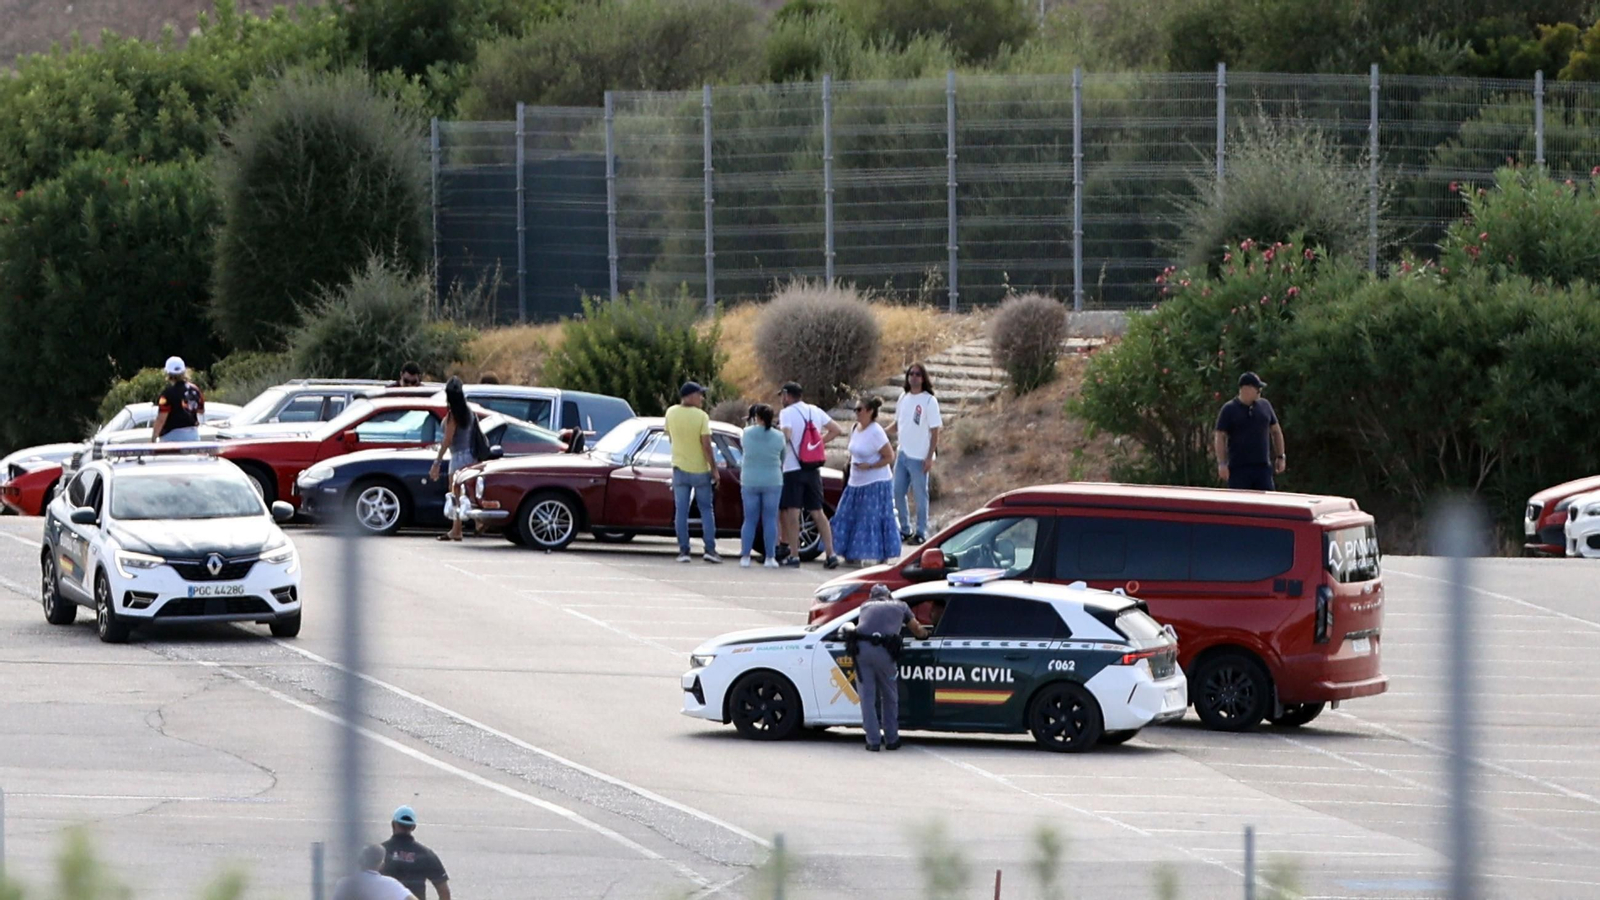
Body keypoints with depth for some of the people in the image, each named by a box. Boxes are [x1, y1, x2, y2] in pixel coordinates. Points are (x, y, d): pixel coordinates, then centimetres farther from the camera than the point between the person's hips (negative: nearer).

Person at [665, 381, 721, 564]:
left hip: (680, 468, 3)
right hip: (700, 469, -3)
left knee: (681, 511, 5)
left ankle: (683, 550, 1)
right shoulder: (701, 416, -14)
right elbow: (706, 445, -15)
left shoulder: (671, 413, -2)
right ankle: (710, 549, 0)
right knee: (706, 510, 7)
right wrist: (714, 469, -8)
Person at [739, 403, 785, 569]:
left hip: (749, 482, 1)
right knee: (770, 520, 4)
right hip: (772, 482, -1)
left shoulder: (747, 433, -7)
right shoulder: (778, 436, -7)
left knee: (750, 520, 8)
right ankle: (770, 558, 3)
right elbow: (783, 457, 3)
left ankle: (745, 556, 6)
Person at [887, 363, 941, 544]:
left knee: (920, 495, 0)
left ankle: (921, 533, 8)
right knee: (898, 493, 10)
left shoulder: (929, 401, -10)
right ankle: (905, 529, 22)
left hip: (919, 457, -7)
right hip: (902, 454, 7)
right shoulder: (904, 398, 9)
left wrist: (930, 457, -15)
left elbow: (935, 431, -11)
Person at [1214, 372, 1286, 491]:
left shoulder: (1264, 406, 9)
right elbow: (1220, 437, -5)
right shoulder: (1229, 410, -3)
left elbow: (1276, 431, 18)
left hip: (1263, 467, 3)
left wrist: (1281, 457, 13)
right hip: (1238, 468, -3)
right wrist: (1221, 464, -12)